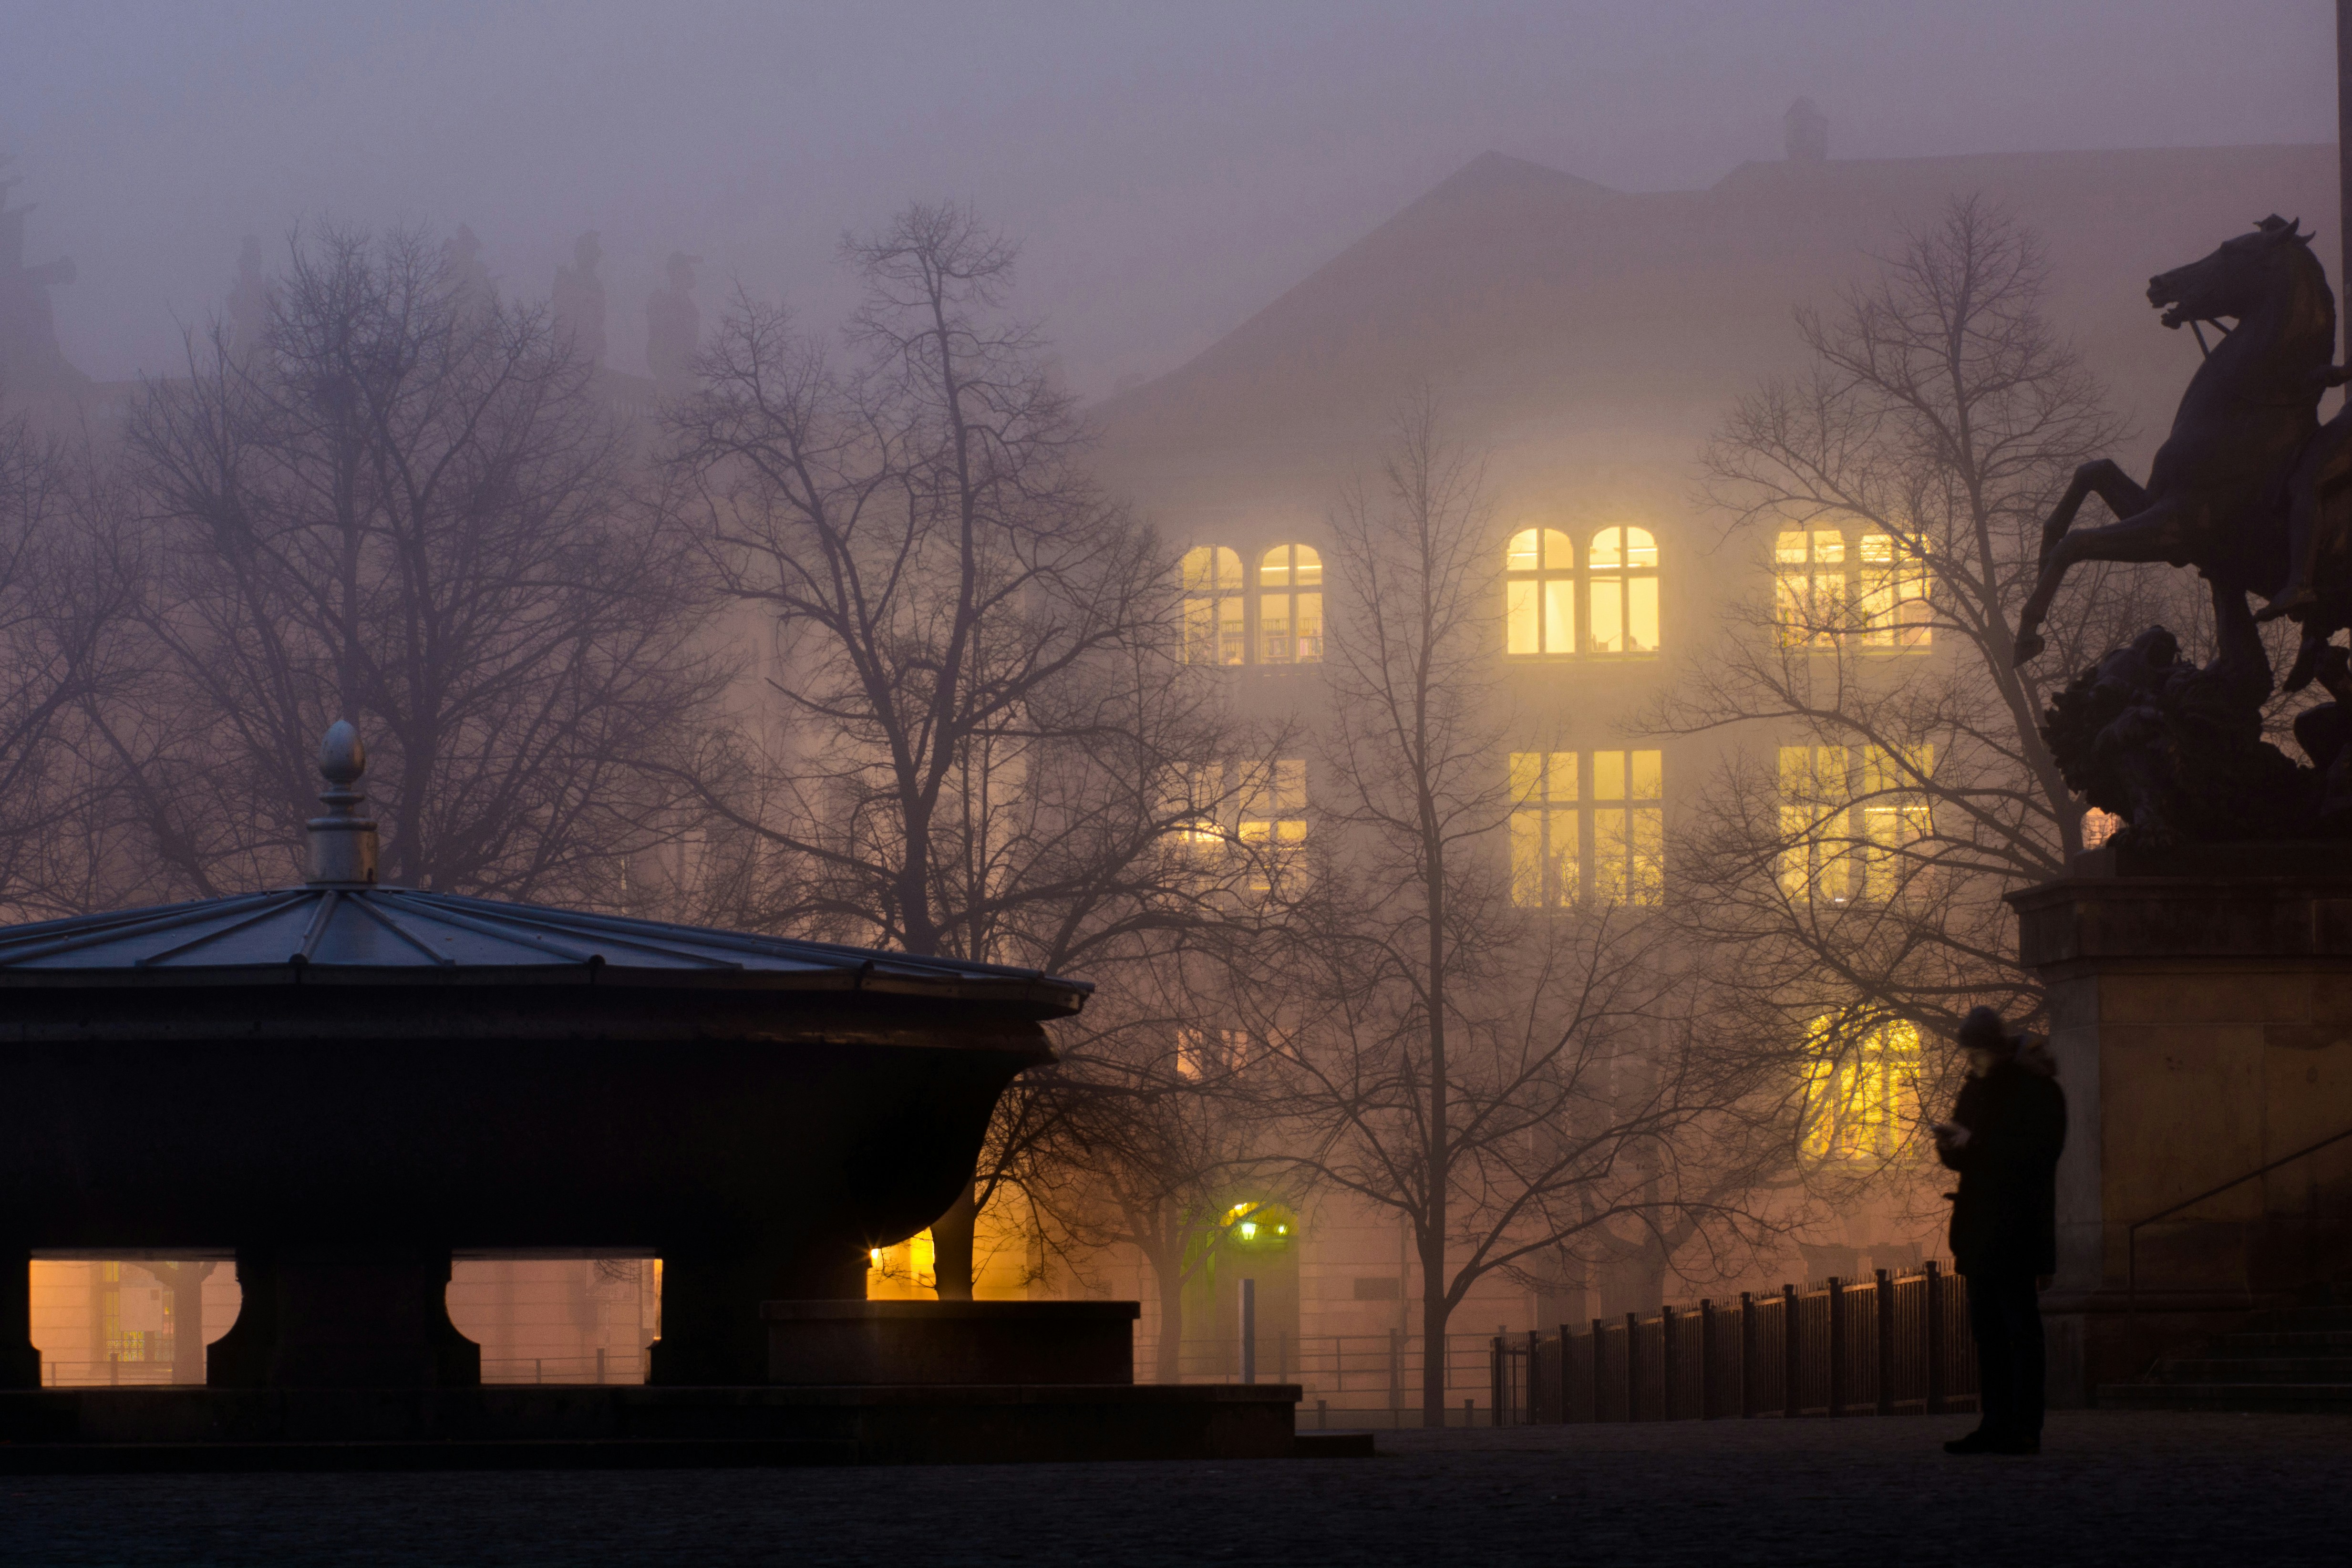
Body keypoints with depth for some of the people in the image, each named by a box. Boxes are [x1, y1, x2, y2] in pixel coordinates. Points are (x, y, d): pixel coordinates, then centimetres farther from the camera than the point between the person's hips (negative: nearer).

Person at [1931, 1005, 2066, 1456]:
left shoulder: (2036, 1088, -8)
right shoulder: (1978, 1086, 17)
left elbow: (2038, 1150, -18)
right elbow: (1963, 1158, 21)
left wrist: (1973, 1144, -18)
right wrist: (1951, 1143, -3)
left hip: (2017, 1228, -8)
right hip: (1980, 1230, 8)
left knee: (2020, 1327, -8)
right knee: (1986, 1328, 8)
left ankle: (2025, 1428, -9)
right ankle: (1994, 1424, 11)